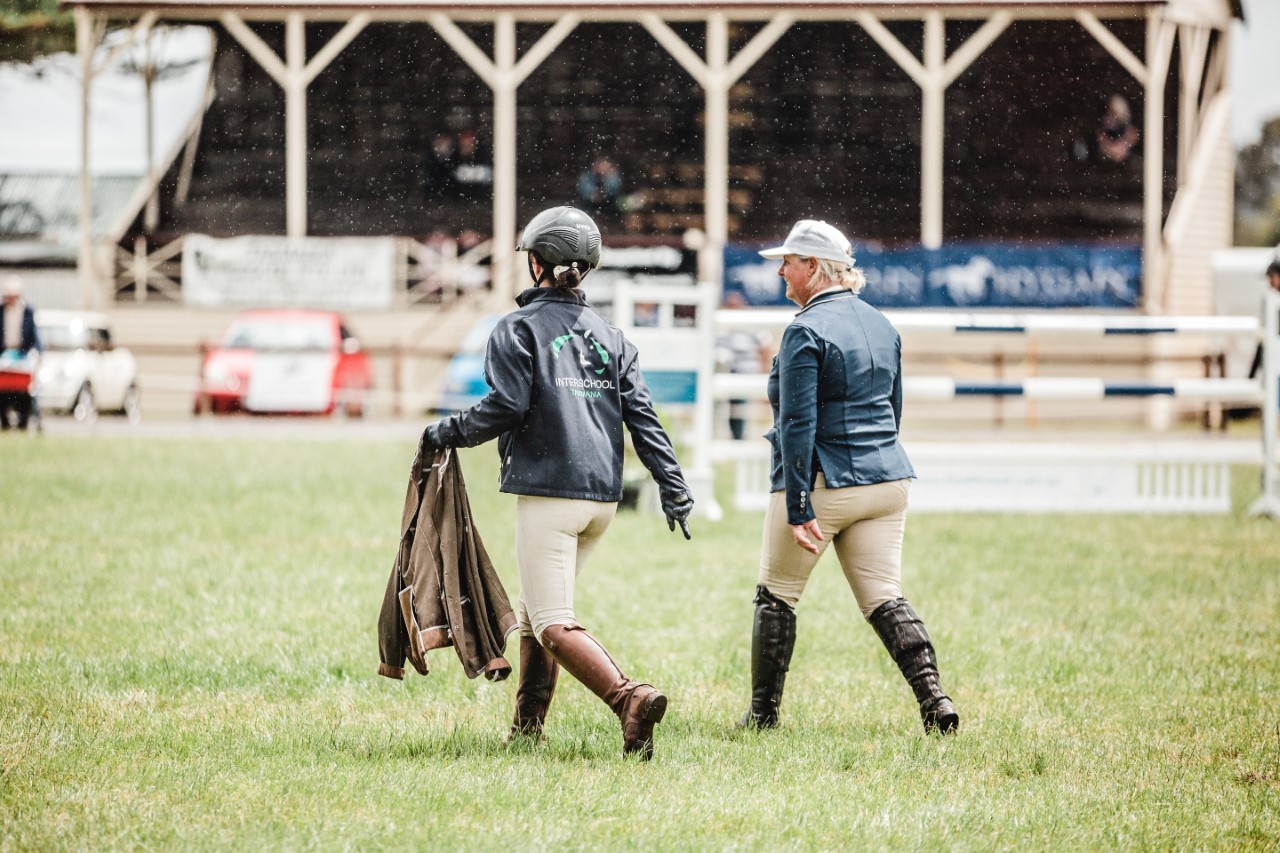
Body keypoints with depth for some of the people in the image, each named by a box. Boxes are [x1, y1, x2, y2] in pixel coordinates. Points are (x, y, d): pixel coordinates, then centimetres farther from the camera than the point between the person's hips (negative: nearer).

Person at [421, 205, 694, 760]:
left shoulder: (519, 328, -2)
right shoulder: (608, 336, 16)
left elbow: (506, 407, -12)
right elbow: (641, 415, 8)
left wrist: (446, 434, 3)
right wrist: (672, 486, 5)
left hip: (548, 492, -7)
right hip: (603, 496, 7)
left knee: (553, 625, -10)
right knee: (535, 610, 21)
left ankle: (629, 697, -31)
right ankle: (528, 728, 21)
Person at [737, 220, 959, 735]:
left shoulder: (807, 331, -13)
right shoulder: (883, 326, 12)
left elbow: (798, 423, -18)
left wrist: (798, 508, -21)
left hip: (822, 483, -7)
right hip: (887, 479, 7)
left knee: (777, 595, 9)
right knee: (883, 597, 6)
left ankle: (763, 712, 14)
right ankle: (934, 702, -11)